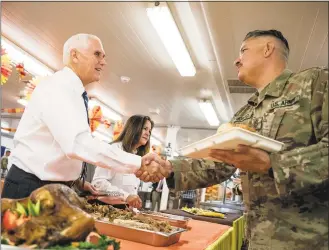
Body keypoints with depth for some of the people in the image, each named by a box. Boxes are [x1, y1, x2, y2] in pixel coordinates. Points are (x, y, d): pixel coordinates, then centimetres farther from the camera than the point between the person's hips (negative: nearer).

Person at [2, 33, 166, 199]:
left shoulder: (77, 96, 10)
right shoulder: (57, 87, -20)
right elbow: (78, 143, -35)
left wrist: (76, 180, 11)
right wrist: (139, 163, -35)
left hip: (55, 189, 9)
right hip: (30, 189, -9)